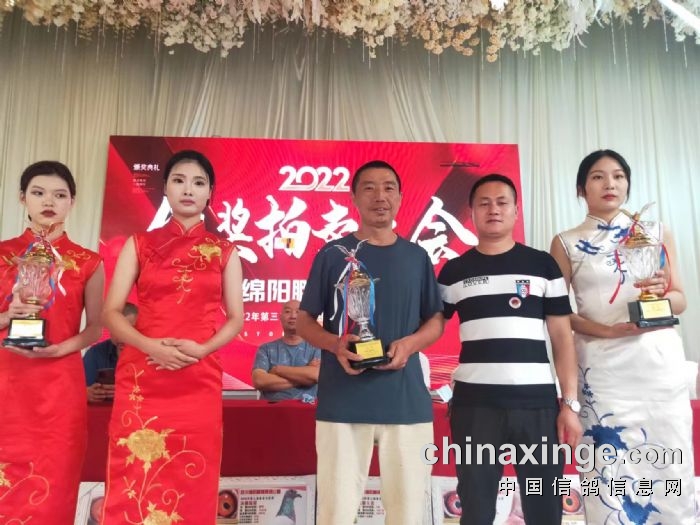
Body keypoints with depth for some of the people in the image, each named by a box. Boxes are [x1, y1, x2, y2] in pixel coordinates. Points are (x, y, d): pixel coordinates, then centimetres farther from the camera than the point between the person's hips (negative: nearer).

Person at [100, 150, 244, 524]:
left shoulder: (224, 252, 9)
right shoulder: (139, 244, 8)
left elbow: (235, 318, 6)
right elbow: (111, 312, 3)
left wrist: (202, 349, -13)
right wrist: (149, 345, -14)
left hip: (199, 380, 0)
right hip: (140, 377, 0)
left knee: (190, 488, 4)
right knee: (133, 486, 2)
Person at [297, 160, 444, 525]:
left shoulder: (417, 257, 10)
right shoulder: (332, 254, 3)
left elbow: (436, 320, 13)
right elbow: (304, 321, 6)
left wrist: (410, 344, -8)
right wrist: (335, 344, -14)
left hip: (406, 399, 2)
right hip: (342, 400, -2)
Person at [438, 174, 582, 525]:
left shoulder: (543, 265, 7)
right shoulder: (454, 271, 8)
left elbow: (562, 337, 6)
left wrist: (570, 403, 0)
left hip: (538, 402, 0)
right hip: (474, 404, 0)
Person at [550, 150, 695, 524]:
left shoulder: (657, 233, 10)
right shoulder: (566, 244, 4)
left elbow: (681, 300, 12)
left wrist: (663, 294, -11)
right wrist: (607, 329, -14)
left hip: (660, 358, 2)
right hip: (602, 365, -2)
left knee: (669, 464, 4)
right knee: (610, 468, 0)